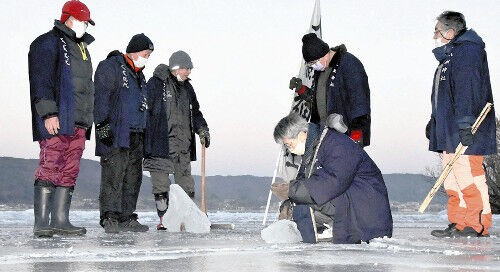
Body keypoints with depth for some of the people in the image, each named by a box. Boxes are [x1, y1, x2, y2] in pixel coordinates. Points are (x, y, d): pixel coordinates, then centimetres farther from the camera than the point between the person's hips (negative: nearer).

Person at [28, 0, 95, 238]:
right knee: (50, 169, -11)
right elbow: (41, 80, -12)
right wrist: (48, 113, -20)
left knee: (69, 172, 6)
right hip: (55, 120, -9)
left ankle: (60, 220, 9)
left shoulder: (80, 47, 25)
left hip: (78, 123, 9)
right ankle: (41, 223, -10)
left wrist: (87, 120, 23)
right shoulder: (48, 43, -3)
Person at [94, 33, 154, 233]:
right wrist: (102, 123, -20)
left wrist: (143, 132, 25)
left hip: (136, 136, 9)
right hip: (114, 134, -9)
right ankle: (110, 218, -11)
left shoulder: (138, 75, 24)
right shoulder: (110, 67, -4)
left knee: (133, 178, 8)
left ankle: (127, 218, 12)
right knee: (113, 176, -12)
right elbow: (101, 96, -13)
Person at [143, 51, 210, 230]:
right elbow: (146, 110, -6)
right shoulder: (156, 83, -4)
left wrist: (202, 129, 10)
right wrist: (144, 136, -11)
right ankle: (163, 219, 3)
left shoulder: (187, 87, 17)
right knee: (161, 183, -3)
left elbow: (195, 112, 26)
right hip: (161, 142, -6)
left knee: (185, 181, 7)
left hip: (183, 144, 6)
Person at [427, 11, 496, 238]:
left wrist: (465, 124, -27)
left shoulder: (467, 51, -10)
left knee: (467, 175, -10)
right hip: (450, 133, 11)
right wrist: (435, 121, 32)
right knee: (453, 179, 9)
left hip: (467, 133, -11)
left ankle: (476, 225, -6)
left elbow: (467, 89, -21)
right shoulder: (448, 56, 23)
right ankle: (459, 223, 12)